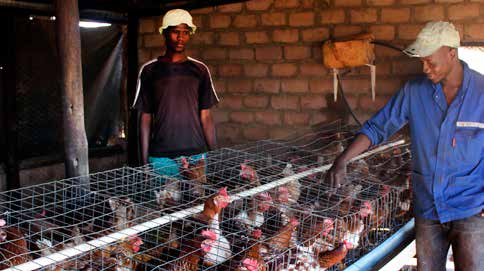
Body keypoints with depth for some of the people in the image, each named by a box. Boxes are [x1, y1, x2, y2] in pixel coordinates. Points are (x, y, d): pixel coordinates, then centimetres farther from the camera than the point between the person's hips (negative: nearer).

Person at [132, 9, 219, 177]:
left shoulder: (200, 70, 5)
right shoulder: (150, 70, 2)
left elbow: (205, 116, 7)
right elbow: (145, 118, 5)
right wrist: (144, 161, 2)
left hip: (197, 155, 1)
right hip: (161, 158, -1)